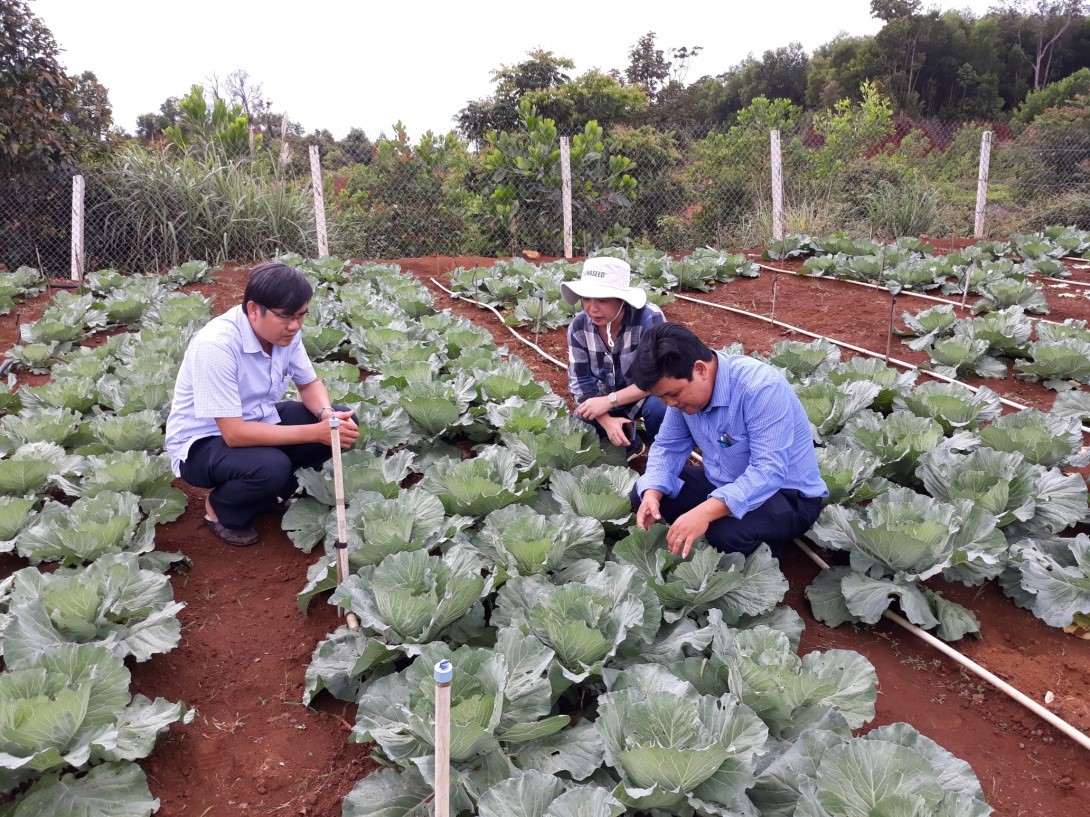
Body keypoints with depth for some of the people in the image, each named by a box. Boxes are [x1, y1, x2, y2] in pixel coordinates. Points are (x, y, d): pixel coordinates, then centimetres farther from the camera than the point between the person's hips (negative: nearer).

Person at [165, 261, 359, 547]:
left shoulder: (284, 331, -11)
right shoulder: (216, 344, -32)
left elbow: (309, 384, 4)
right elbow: (234, 434, -32)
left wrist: (328, 415, -20)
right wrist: (315, 432, -33)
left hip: (257, 421, 7)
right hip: (202, 442, -7)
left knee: (342, 420, -11)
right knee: (271, 467, -36)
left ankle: (276, 493, 8)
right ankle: (222, 508, -1)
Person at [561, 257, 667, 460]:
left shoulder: (649, 319, -31)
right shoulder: (579, 327, -17)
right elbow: (580, 382, -13)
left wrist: (609, 400, -34)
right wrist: (607, 421, -28)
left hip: (647, 394, -4)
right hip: (606, 400, 4)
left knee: (658, 407, -35)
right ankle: (628, 440, 14)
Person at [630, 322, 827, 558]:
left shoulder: (761, 387, -31)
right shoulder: (683, 389, -8)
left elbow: (768, 471, -37)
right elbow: (668, 446, 1)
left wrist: (705, 511, -47)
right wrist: (652, 494, -20)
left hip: (786, 494, -7)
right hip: (723, 483, 7)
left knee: (727, 533, -36)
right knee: (642, 495, -5)